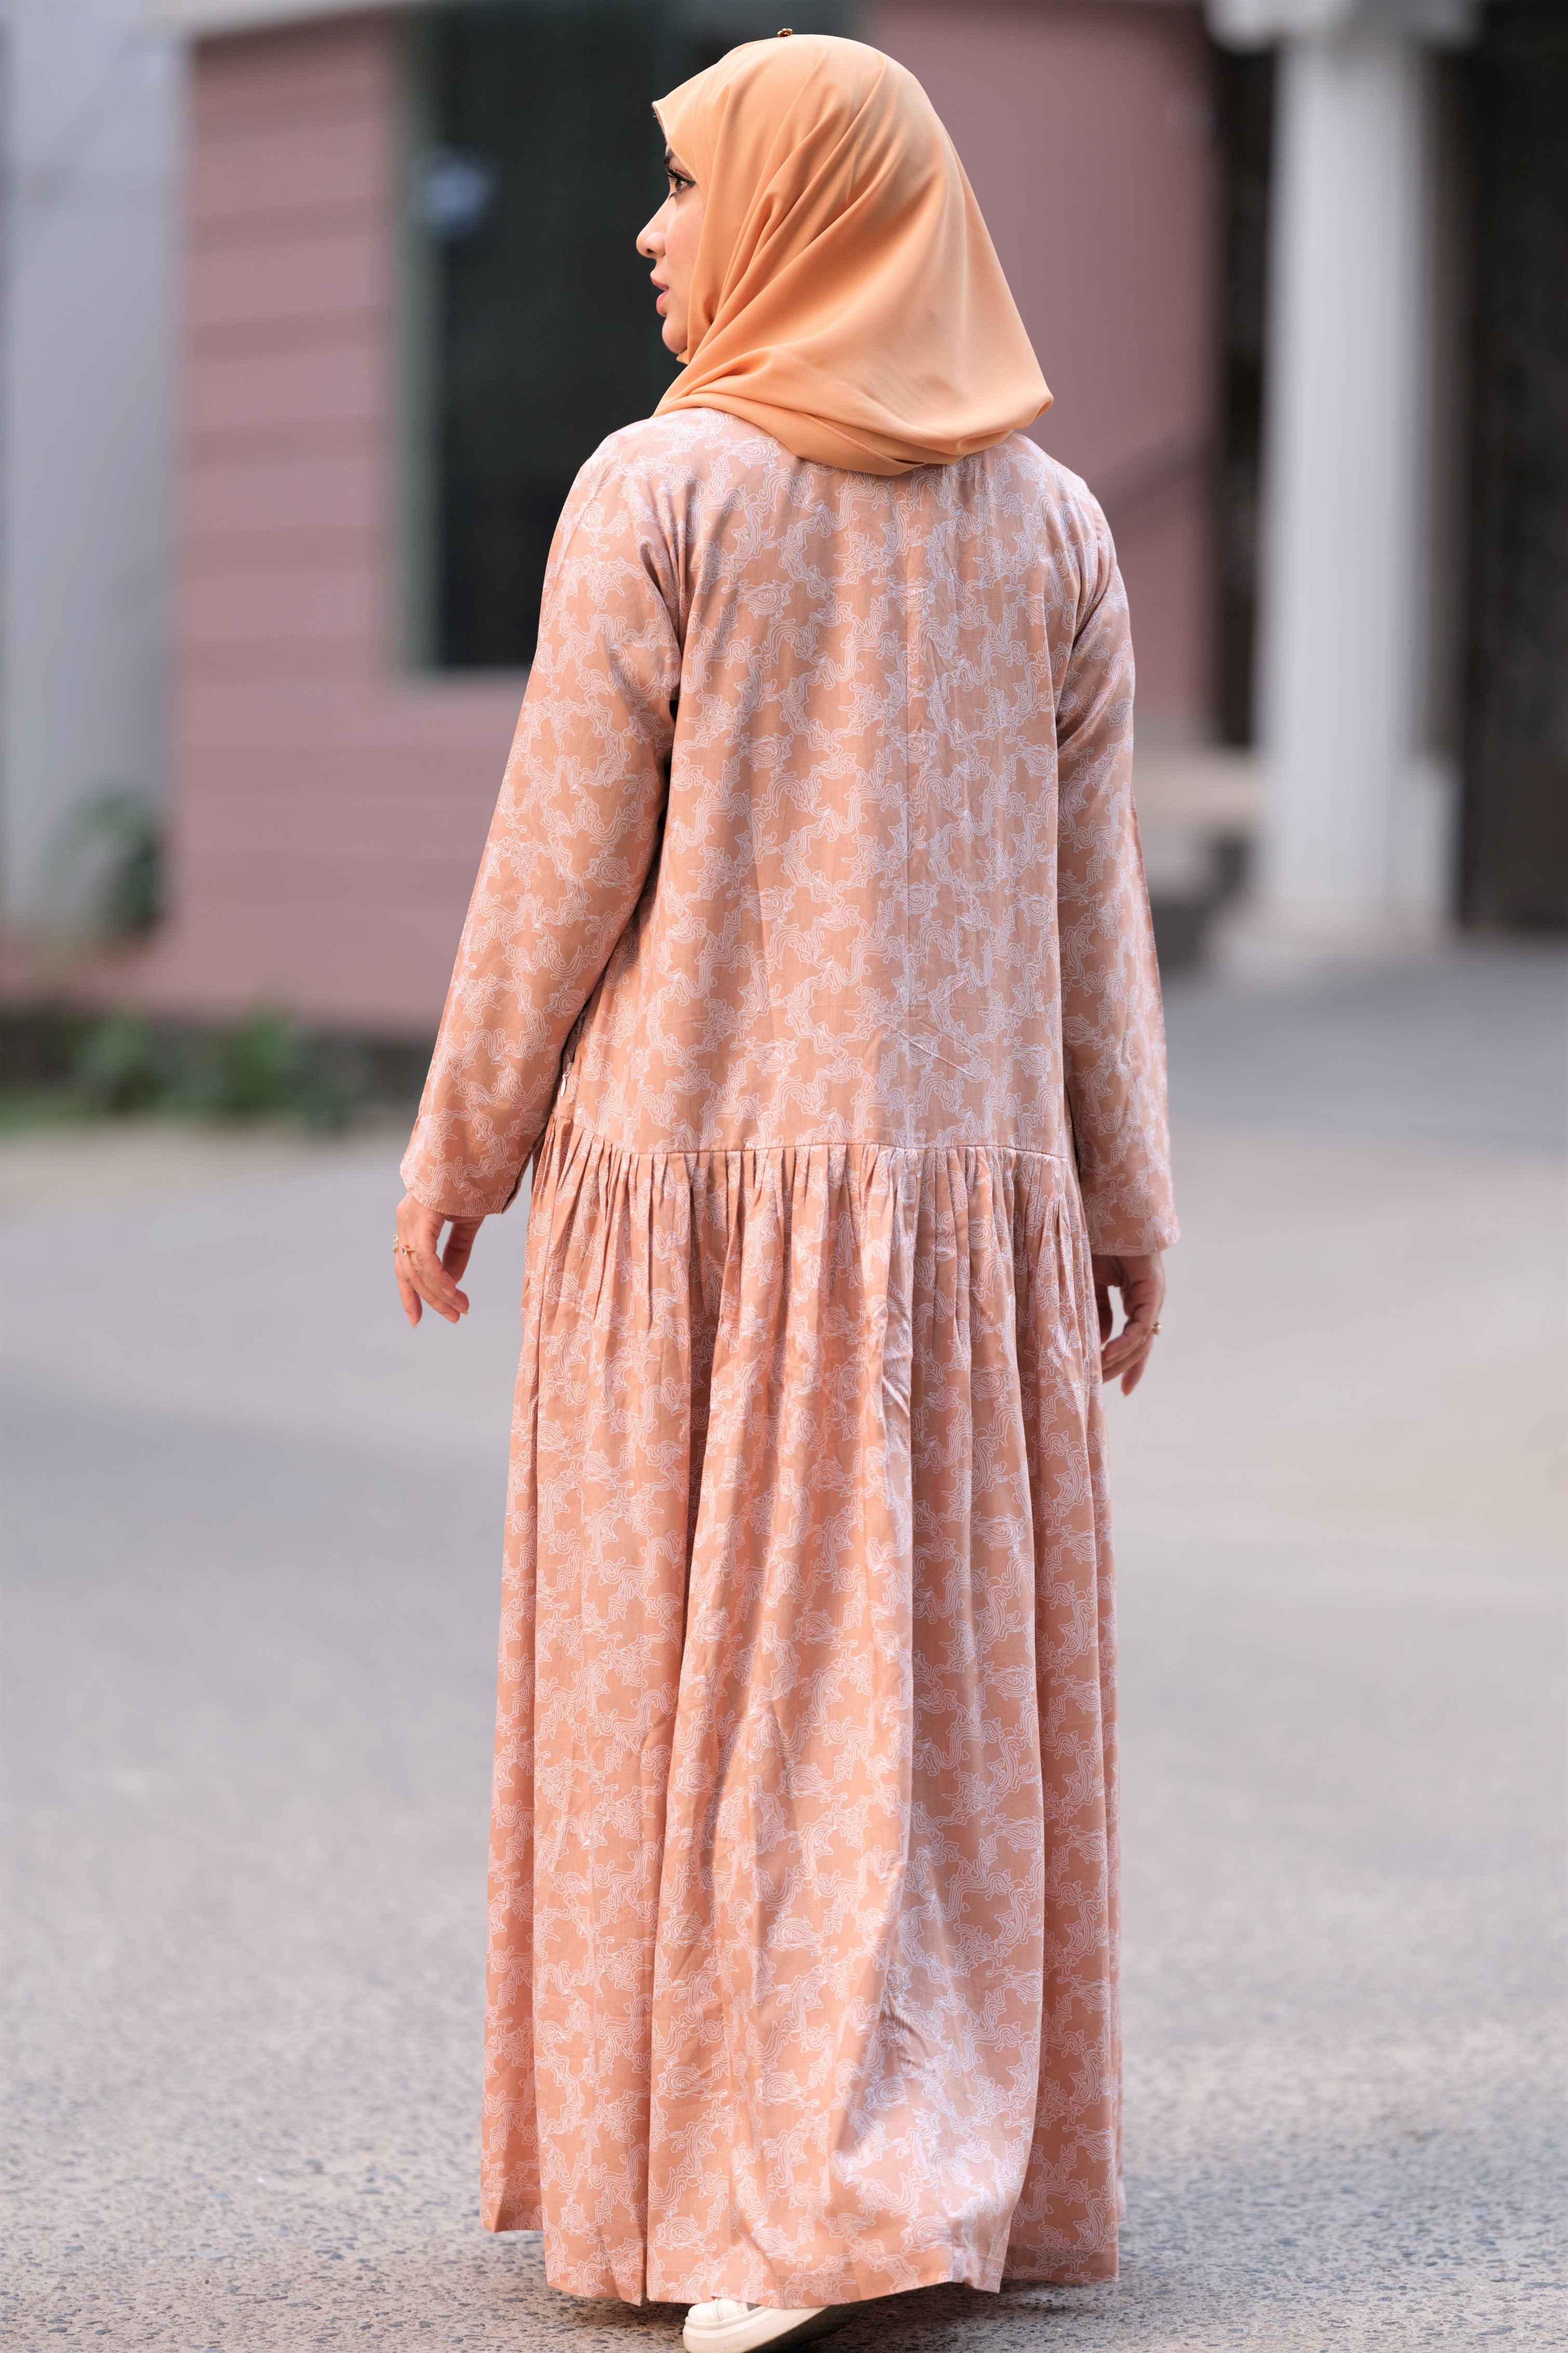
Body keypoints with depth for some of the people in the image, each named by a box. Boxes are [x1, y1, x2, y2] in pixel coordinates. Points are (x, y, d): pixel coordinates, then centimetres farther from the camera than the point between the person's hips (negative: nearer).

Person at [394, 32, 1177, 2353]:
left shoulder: (658, 494, -10)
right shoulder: (1048, 518, 3)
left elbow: (565, 860, -9)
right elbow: (1089, 890, 4)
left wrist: (455, 1149, 2)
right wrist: (1126, 1207, 10)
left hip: (693, 1186, -3)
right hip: (965, 1196, 4)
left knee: (708, 1678, 4)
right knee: (953, 1683, 11)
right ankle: (956, 2166, 16)